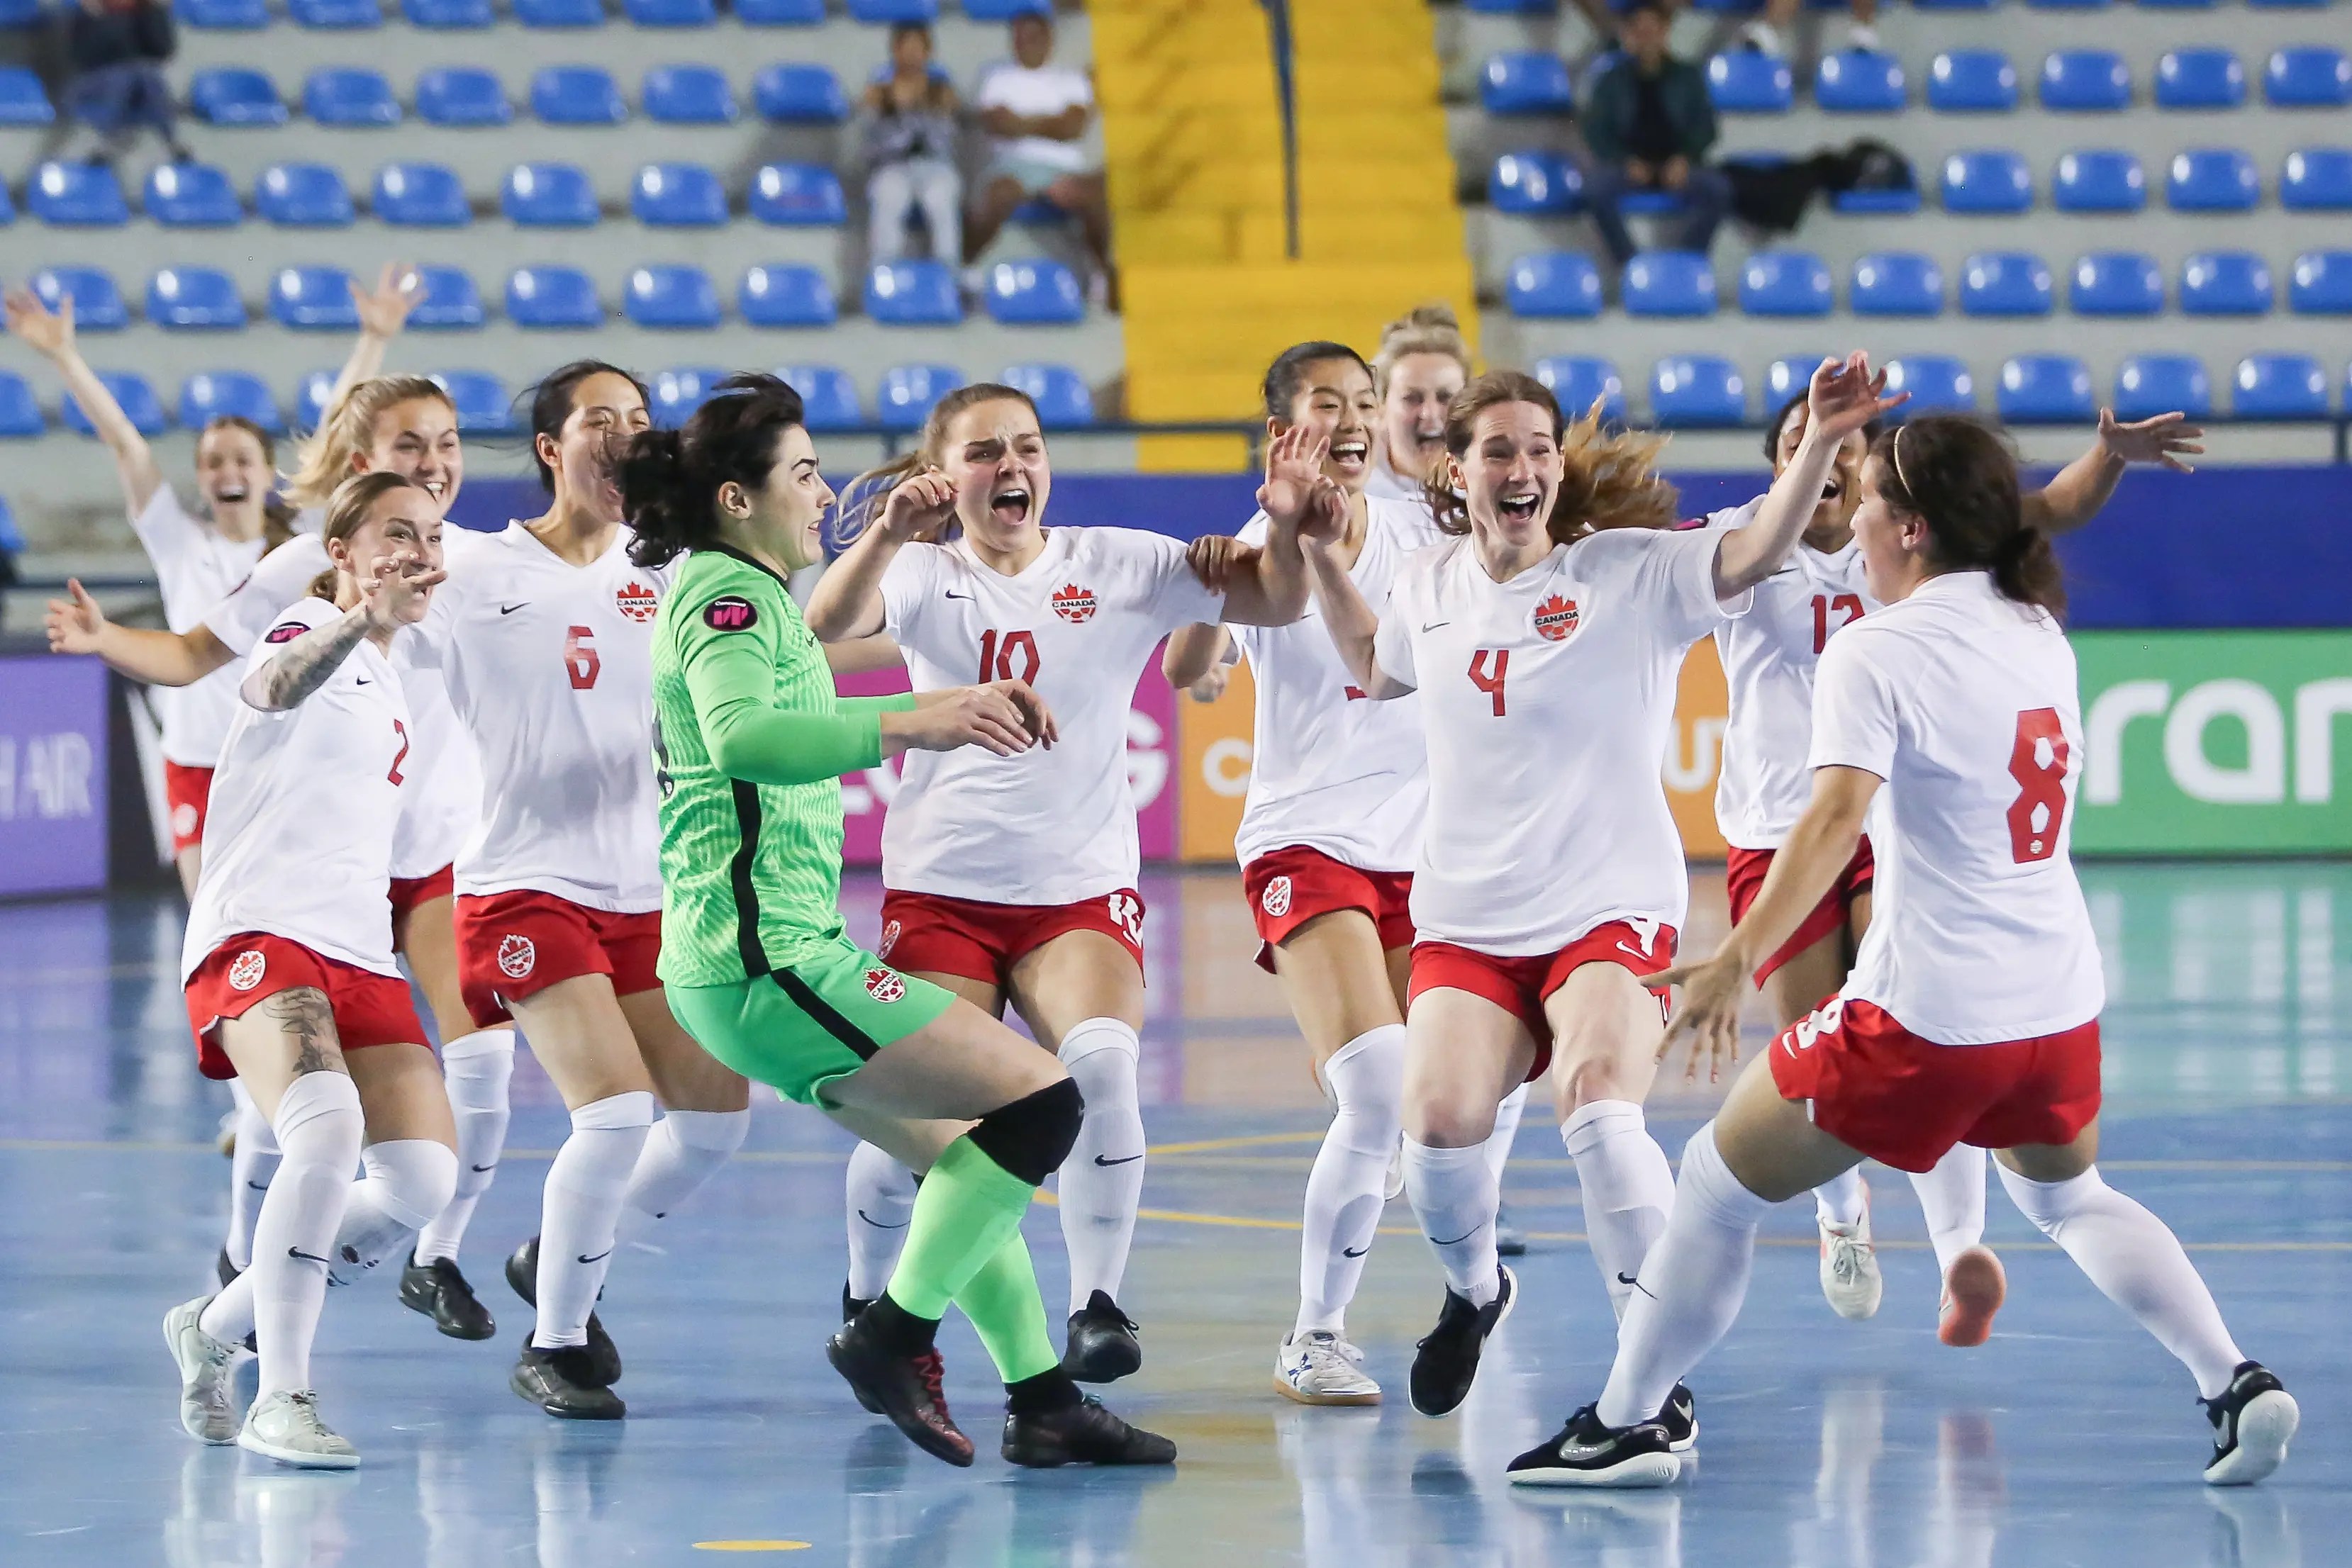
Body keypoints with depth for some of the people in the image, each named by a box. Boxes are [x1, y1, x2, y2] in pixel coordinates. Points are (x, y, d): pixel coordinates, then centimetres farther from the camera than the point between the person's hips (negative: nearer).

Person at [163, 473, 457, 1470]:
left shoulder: (384, 681, 22)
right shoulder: (310, 632, -4)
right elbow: (277, 685, -31)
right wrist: (361, 621, -50)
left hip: (359, 956, 8)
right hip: (259, 939, -8)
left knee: (421, 1179, -9)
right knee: (327, 1128, -33)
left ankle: (218, 1328, 11)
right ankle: (280, 1399, -27)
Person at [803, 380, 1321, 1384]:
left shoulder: (1119, 567, 3)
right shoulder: (926, 575, 2)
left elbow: (1277, 601, -5)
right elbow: (829, 623, -19)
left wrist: (1289, 514, -25)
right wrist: (889, 534, -37)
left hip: (1081, 888, 0)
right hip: (942, 888, 0)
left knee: (1101, 1062, -27)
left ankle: (1096, 1304, -17)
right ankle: (870, 1303, 22)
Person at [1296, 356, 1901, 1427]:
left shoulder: (1631, 572, -5)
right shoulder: (1432, 585, 8)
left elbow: (1755, 553, -22)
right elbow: (1373, 669, 30)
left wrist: (1820, 442, -36)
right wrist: (1314, 549, 23)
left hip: (1610, 907, -4)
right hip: (1465, 921, 4)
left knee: (1600, 1114, -28)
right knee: (1440, 1124, -19)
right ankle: (1474, 1292, 16)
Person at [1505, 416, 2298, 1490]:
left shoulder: (1875, 651, -13)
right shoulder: (2039, 631, 7)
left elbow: (1838, 814, -27)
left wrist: (1739, 959, -35)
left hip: (1926, 1010, -7)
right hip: (2060, 999, 7)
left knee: (1722, 1182, 8)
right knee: (2066, 1194, 31)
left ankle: (1624, 1424, 11)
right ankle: (2236, 1383, 16)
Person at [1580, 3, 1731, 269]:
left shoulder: (1687, 77, 12)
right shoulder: (1612, 82, 11)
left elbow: (1705, 126, 6)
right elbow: (1597, 132, 5)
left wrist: (1685, 159, -14)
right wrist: (1625, 162, -14)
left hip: (1677, 165, 0)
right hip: (1628, 165, 0)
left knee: (1718, 189, -30)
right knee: (1596, 185, -34)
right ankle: (1627, 262, -25)